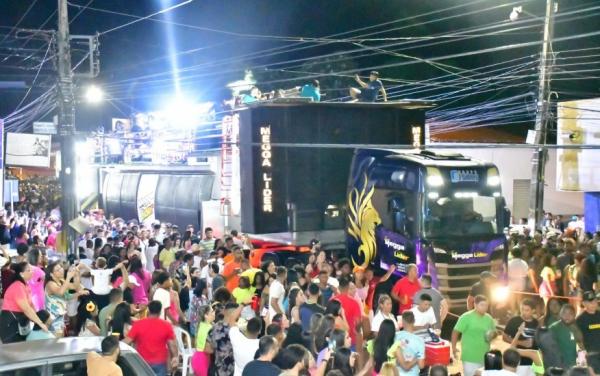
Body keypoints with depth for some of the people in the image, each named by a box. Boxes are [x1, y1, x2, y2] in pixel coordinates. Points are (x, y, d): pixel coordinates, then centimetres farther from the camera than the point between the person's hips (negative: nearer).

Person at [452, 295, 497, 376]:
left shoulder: (489, 318, 7)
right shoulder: (466, 317, -11)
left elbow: (494, 331, 19)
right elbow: (455, 332, -10)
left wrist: (492, 335, -5)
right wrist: (454, 347, -18)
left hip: (485, 357, 6)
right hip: (470, 357, -6)